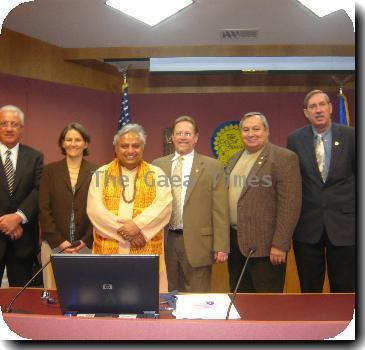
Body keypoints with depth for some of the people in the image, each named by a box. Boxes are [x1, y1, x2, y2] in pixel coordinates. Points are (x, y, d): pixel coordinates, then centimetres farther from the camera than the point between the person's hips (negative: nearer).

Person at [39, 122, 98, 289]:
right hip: (54, 244, 1)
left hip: (87, 245, 0)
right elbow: (43, 208, 1)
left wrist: (86, 241, -7)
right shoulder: (49, 171, 5)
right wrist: (59, 241, -7)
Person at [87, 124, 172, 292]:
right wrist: (124, 230, -14)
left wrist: (137, 225, -20)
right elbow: (94, 209, -5)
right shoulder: (102, 174, 6)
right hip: (108, 251, 1)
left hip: (147, 252, 0)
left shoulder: (156, 174, 6)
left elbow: (164, 205, -8)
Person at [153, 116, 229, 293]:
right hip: (164, 241, 3)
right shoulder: (157, 165, 7)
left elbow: (220, 210, -3)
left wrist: (221, 246, -7)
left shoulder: (212, 167, 0)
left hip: (197, 242, -2)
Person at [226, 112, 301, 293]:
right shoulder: (235, 159, 13)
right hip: (234, 241, 7)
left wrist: (279, 245, -18)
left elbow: (289, 205, -15)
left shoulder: (284, 158, -10)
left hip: (264, 245, -7)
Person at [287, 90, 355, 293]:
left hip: (343, 224, -1)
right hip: (307, 225, 1)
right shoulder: (295, 139, 1)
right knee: (309, 289, 12)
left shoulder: (350, 135, -2)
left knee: (345, 289, 9)